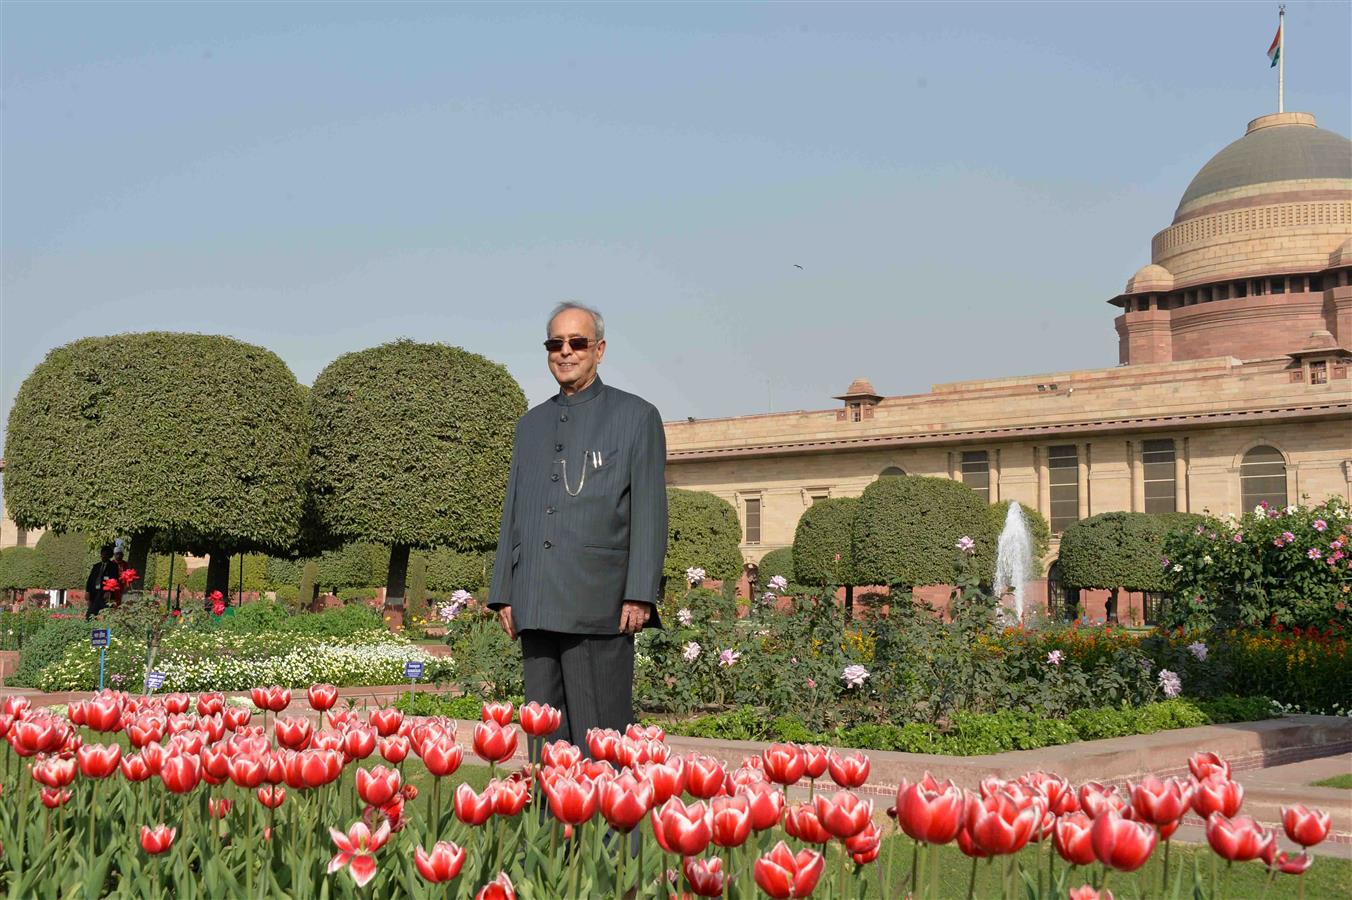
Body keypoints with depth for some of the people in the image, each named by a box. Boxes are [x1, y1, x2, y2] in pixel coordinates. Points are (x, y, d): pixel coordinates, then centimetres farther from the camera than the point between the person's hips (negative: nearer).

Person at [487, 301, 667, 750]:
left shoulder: (636, 416, 5)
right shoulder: (531, 424, 21)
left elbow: (650, 513, -2)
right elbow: (513, 511, 21)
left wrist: (640, 595, -11)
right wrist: (503, 593, 13)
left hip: (599, 607, -5)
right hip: (537, 607, 5)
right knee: (546, 738, 7)